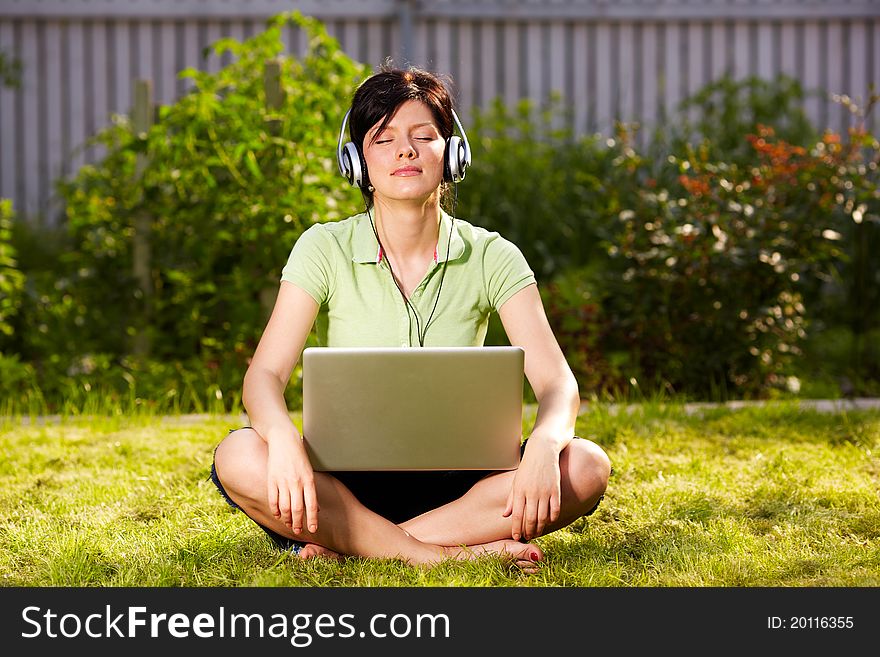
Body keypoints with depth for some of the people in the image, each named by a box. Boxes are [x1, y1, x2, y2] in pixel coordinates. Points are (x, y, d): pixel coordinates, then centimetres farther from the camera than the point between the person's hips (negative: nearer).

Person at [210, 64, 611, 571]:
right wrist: (284, 438, -36)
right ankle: (441, 554, -29)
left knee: (586, 466, -26)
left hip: (453, 482, 1)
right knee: (239, 458, -30)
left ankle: (345, 544, -25)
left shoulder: (491, 257, 0)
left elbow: (558, 383, -8)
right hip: (347, 480, -1)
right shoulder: (325, 250, -2)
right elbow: (265, 374, -12)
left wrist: (544, 444, -32)